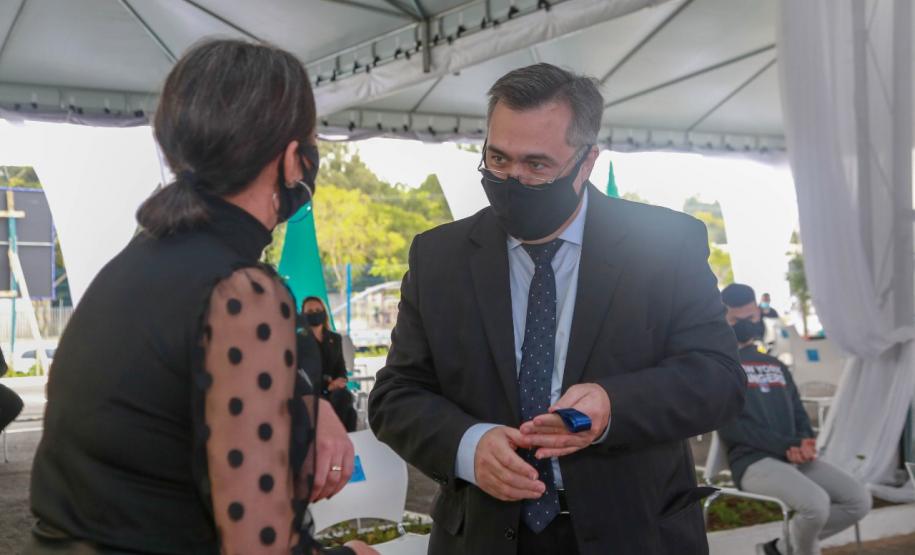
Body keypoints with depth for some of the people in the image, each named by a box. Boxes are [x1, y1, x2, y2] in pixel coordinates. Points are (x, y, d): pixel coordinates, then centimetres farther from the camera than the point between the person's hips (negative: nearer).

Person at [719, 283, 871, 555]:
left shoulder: (776, 366, 23)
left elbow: (798, 413, 19)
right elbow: (729, 426, -10)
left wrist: (804, 443, -6)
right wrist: (786, 446, -16)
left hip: (795, 458, 7)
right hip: (753, 461, -7)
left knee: (859, 500, -7)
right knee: (816, 502, -31)